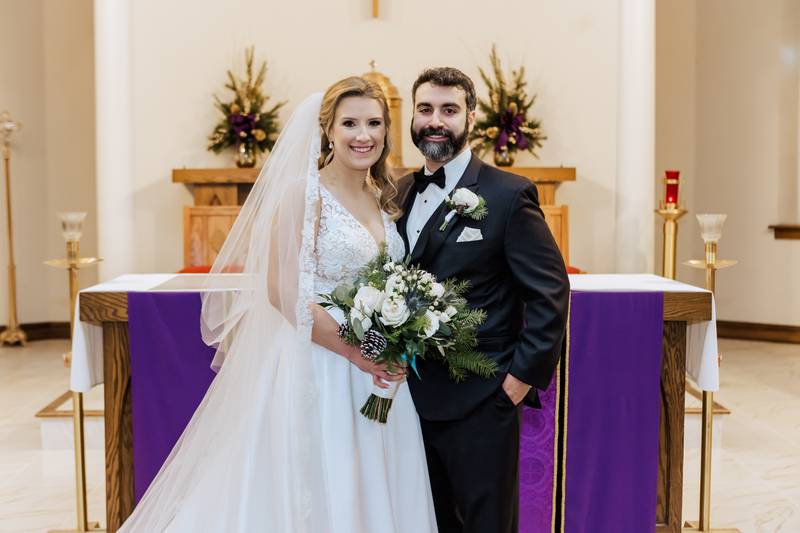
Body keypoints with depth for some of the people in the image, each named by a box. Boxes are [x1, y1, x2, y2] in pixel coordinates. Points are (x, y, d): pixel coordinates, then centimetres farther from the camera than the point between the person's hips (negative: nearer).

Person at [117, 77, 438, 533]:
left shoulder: (385, 198, 9)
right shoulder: (303, 192, -12)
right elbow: (282, 291, -17)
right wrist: (358, 354, -16)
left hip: (378, 375, 7)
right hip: (316, 368, -7)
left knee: (370, 496, 15)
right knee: (312, 496, 6)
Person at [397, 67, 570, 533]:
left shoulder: (509, 195, -10)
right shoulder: (401, 192, 8)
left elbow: (551, 292, -11)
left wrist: (524, 376, -13)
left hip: (480, 403, -6)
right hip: (414, 396, 6)